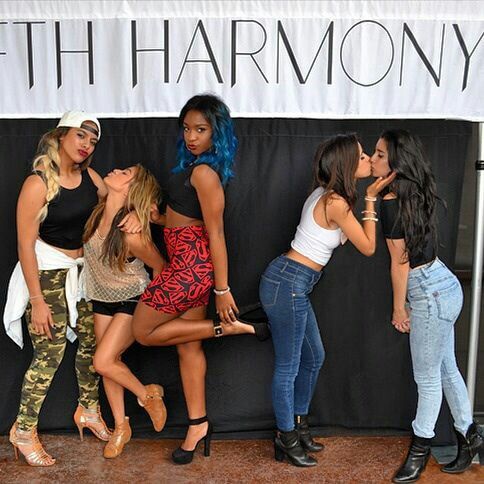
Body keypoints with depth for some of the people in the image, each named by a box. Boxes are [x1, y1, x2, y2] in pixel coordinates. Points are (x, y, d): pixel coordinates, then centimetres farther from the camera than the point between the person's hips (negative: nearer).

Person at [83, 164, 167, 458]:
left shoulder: (132, 235, -33)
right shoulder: (99, 212, -16)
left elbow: (160, 267, -16)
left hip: (133, 300, -6)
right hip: (103, 298, 7)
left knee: (103, 362, -12)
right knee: (109, 361, 9)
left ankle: (148, 393, 16)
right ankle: (121, 427, 26)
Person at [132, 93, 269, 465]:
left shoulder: (204, 172, -19)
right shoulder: (194, 165, 10)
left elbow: (215, 233, -20)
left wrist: (223, 289, -19)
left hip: (192, 266, -10)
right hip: (190, 265, 10)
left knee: (144, 331, 6)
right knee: (189, 347, 14)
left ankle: (231, 327, 2)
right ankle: (199, 425, 24)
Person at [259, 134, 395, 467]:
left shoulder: (327, 195, 10)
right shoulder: (336, 202, -18)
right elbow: (368, 247, -9)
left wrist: (371, 196, 13)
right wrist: (371, 200, -3)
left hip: (294, 284, 10)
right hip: (287, 283, -10)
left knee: (314, 358, 21)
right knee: (289, 366, 3)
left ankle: (299, 427, 35)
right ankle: (287, 440, 18)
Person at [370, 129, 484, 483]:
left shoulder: (392, 202, -19)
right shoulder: (413, 193, 7)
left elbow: (400, 261, -14)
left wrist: (398, 307, -6)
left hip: (431, 294, -9)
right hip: (442, 287, 9)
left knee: (428, 377, 5)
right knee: (446, 369, 19)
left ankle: (420, 448, 21)